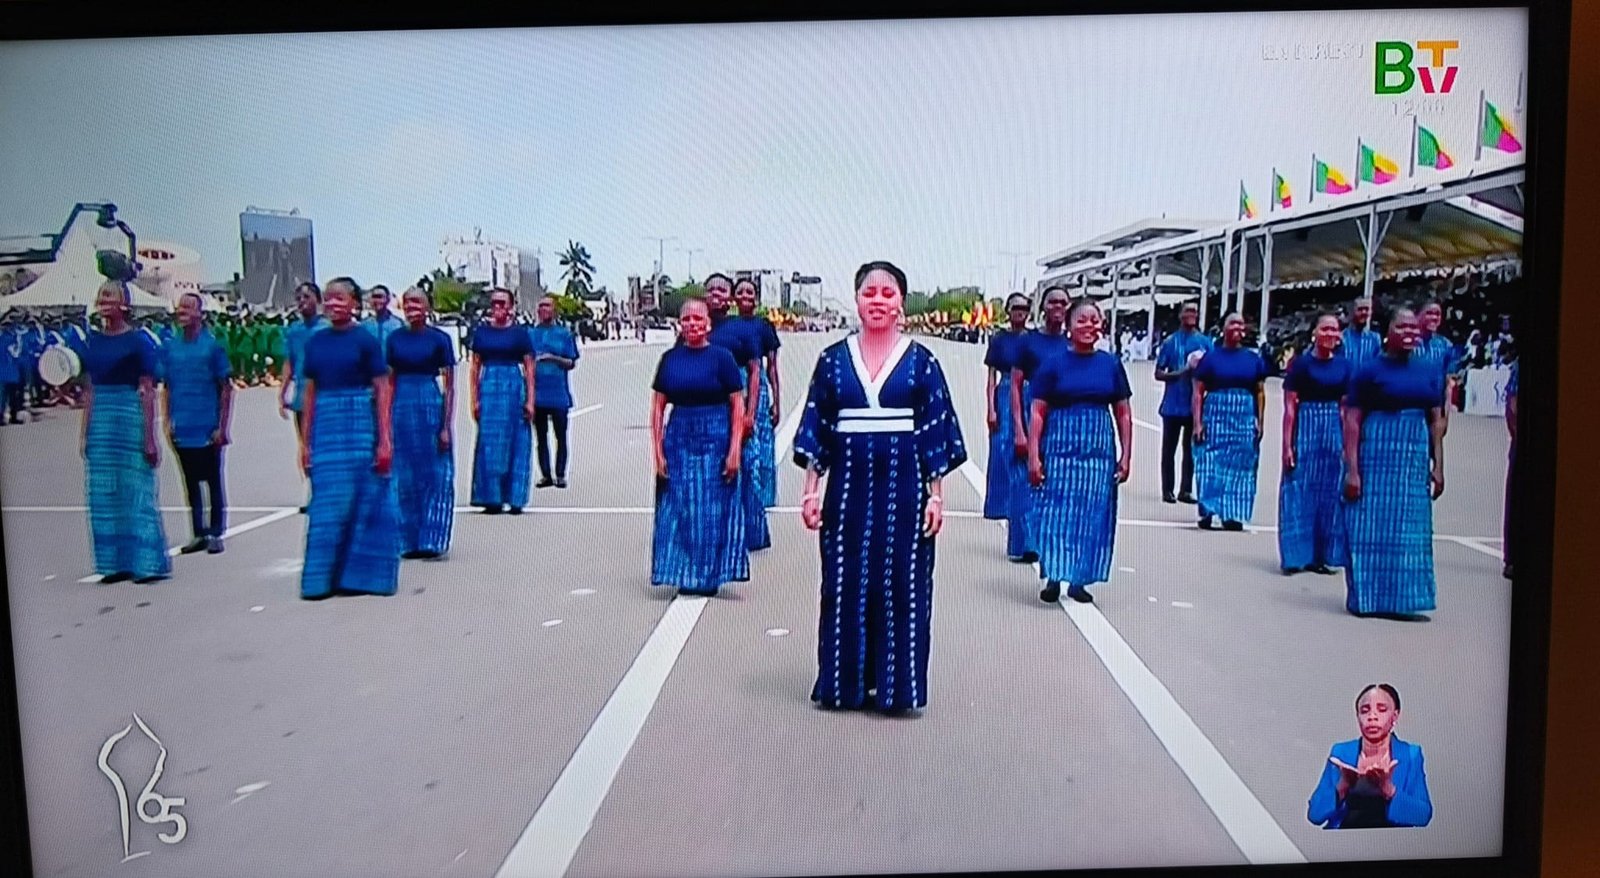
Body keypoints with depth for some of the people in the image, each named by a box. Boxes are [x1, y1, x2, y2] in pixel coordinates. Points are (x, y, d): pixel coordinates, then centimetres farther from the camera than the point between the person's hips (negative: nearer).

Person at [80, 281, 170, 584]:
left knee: (137, 491, -2)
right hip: (101, 420, 6)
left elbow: (148, 392, -8)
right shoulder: (92, 340, 11)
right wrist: (85, 433, 12)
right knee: (104, 495, 7)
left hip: (131, 417, -6)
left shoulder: (138, 340, -5)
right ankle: (117, 563, 16)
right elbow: (89, 390, 15)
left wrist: (149, 438, -12)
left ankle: (149, 564, 5)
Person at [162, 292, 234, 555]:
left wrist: (223, 427, -7)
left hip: (207, 430, -4)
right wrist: (168, 422, 5)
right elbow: (166, 388, 13)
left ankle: (215, 533, 11)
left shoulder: (212, 346, -4)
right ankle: (199, 533, 19)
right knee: (191, 482, 11)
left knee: (213, 481, 3)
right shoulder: (170, 347, 7)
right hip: (182, 431, 4)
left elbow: (226, 389, -4)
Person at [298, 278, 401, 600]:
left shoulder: (365, 340, -3)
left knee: (364, 500, 1)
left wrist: (385, 440, -10)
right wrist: (305, 441, 11)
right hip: (325, 427, 4)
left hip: (360, 425, -4)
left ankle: (357, 575, 12)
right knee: (327, 503, 5)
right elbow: (311, 392, 13)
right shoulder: (315, 342, 9)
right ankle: (324, 577, 13)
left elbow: (382, 392, -5)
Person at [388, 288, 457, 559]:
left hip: (431, 406, -3)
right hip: (402, 407, 3)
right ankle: (410, 542, 14)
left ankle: (432, 541, 3)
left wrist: (446, 426, -8)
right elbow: (390, 382, 12)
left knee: (435, 476, -2)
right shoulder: (395, 339, 8)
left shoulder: (439, 339, -1)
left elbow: (449, 386, -2)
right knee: (405, 479, 6)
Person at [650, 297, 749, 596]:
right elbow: (658, 406, 6)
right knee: (679, 510, 6)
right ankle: (685, 574, 18)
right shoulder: (670, 358, 5)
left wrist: (735, 451, -11)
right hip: (678, 439, 3)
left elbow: (738, 406, -5)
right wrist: (658, 452, 0)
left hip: (715, 439, -3)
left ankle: (710, 576, 16)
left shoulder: (721, 357, -3)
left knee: (714, 509, 4)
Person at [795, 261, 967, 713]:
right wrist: (811, 489, 1)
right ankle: (845, 682, 20)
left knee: (902, 585, 4)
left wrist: (936, 495, -3)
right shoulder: (833, 359, 5)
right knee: (844, 585, 6)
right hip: (848, 485, 1)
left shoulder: (921, 361, 1)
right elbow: (816, 429, 6)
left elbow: (936, 433, 1)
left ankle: (895, 684, 17)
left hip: (903, 486, -1)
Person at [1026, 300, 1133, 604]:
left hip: (1100, 451, 3)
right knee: (1057, 513, 0)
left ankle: (1079, 579, 17)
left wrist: (1126, 455, 4)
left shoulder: (1112, 364, 5)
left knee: (1093, 515, 6)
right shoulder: (1054, 364, -2)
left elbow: (1123, 413, 9)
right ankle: (1053, 577, 11)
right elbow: (1037, 413, -3)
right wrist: (1034, 456, -9)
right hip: (1060, 448, -2)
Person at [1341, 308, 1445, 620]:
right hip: (1377, 456, -5)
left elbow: (1436, 422, 13)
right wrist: (1352, 469, -12)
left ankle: (1398, 599, 16)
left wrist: (1438, 465, 7)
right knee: (1370, 527, 0)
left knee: (1410, 529, 7)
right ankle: (1365, 598, 10)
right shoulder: (1370, 371, -4)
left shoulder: (1429, 372, 10)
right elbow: (1352, 422, -7)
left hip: (1415, 459, 5)